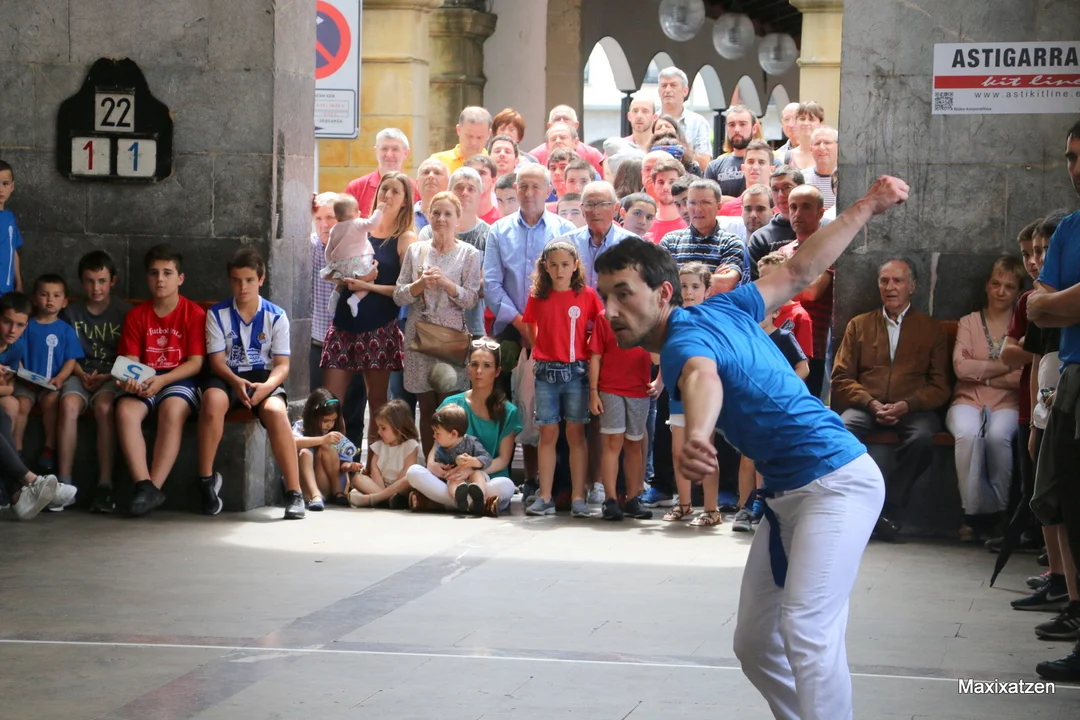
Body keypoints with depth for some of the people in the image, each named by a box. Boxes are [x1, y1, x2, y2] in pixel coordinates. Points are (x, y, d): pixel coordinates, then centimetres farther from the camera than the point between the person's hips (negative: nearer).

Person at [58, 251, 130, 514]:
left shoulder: (124, 312, 5)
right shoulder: (72, 312, 13)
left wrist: (106, 376, -11)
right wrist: (82, 375, -7)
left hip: (112, 376, -2)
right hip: (81, 373, 2)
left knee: (104, 406, -36)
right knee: (68, 404, -33)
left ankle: (105, 486, -36)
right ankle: (64, 483, -33)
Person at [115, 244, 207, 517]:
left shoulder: (194, 314, 0)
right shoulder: (136, 315, 10)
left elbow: (195, 363, -5)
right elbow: (130, 360, 6)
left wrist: (162, 380, -21)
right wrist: (129, 379, -19)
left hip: (180, 380, -3)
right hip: (144, 382, 3)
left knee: (172, 409, -36)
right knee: (125, 410, -30)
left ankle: (155, 487, -36)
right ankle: (144, 485, -35)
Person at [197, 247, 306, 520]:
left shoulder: (276, 316, 1)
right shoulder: (217, 314, 2)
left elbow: (282, 364, -1)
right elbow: (217, 361, -3)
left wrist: (266, 386, -23)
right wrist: (237, 382, -24)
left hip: (264, 377, 0)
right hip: (228, 377, 0)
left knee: (275, 411, -34)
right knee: (212, 400, -36)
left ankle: (294, 492, -29)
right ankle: (207, 480, -21)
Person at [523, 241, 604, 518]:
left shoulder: (587, 295, 0)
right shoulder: (537, 296, 6)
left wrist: (590, 353, -4)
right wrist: (541, 353, 8)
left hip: (576, 371, -2)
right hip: (546, 371, 2)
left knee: (576, 433, 1)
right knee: (547, 433, 3)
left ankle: (578, 497, 3)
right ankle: (544, 497, 6)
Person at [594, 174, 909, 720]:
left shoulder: (684, 340, -20)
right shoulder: (721, 306, 6)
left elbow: (702, 377, -45)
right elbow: (799, 271, 13)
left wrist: (696, 437, -69)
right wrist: (866, 207, 25)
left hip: (836, 481, -10)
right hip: (786, 493, 10)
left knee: (806, 629, -26)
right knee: (755, 645, 7)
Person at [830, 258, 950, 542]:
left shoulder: (932, 329, 18)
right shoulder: (859, 325, 21)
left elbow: (940, 387, 9)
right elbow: (841, 378, 12)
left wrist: (906, 405, -10)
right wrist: (870, 403, -8)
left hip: (912, 409, -1)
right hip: (865, 405, 1)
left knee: (922, 438, -37)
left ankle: (889, 509, -28)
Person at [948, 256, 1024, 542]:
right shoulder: (969, 322, 15)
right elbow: (961, 367, -2)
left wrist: (982, 374, -5)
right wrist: (1006, 365, -4)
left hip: (1007, 404, -1)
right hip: (968, 401, 1)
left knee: (998, 435, -36)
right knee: (968, 433, -35)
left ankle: (998, 512, -23)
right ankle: (975, 512, -27)